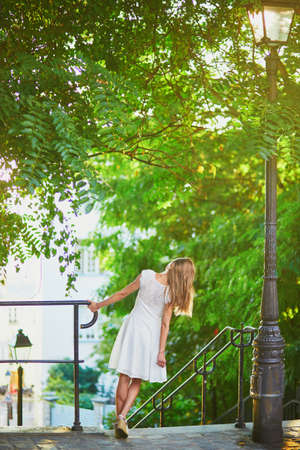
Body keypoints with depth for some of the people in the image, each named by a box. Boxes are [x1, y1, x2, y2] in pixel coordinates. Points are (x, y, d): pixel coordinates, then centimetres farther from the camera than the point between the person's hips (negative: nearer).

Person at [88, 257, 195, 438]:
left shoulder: (146, 275, -8)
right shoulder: (172, 292, -10)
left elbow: (122, 293, 0)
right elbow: (165, 323, -9)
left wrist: (98, 305, 12)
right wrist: (161, 352, -4)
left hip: (133, 327, 1)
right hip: (151, 333, -1)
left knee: (125, 377, 8)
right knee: (137, 381, 11)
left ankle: (119, 418, 10)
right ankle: (122, 417, -5)